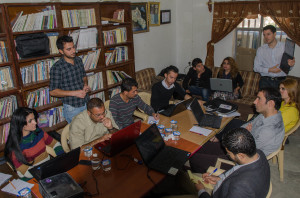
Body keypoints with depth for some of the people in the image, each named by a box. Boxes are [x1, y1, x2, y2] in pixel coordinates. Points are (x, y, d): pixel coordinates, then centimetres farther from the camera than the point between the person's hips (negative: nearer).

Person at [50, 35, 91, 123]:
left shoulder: (79, 60, 1)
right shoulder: (57, 68, -18)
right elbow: (53, 91, -15)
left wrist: (85, 85, -4)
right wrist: (75, 93, -21)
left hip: (86, 103, 6)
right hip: (72, 108, -5)